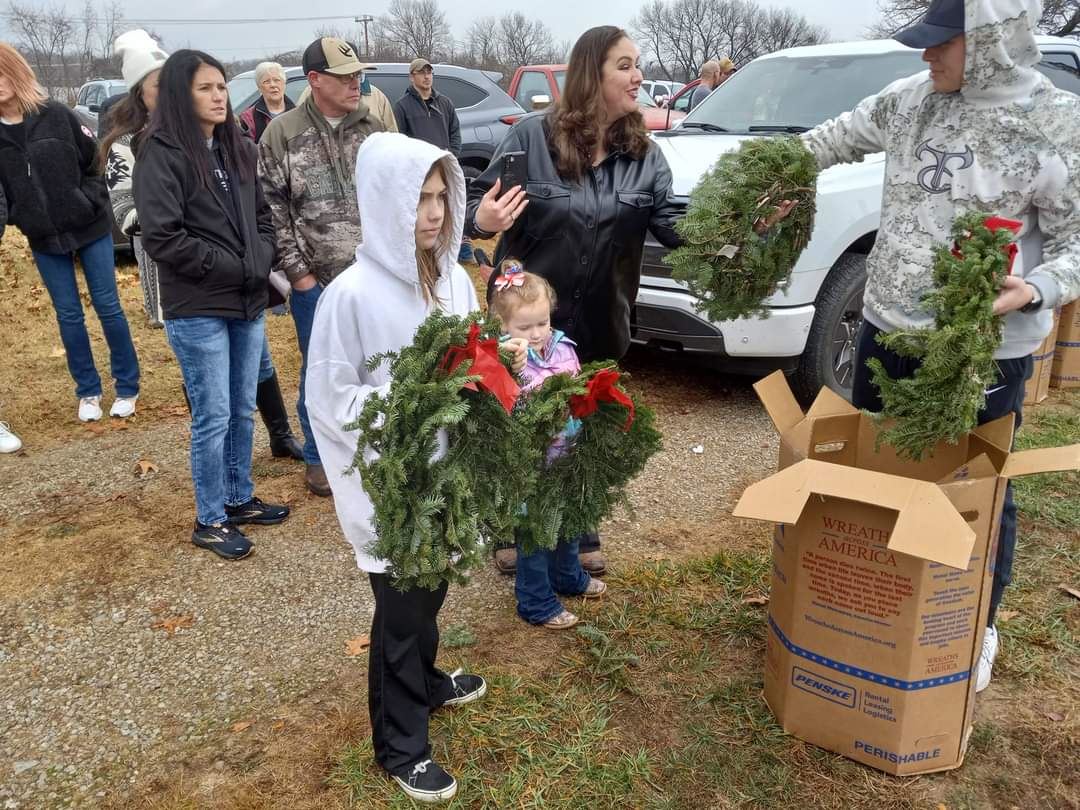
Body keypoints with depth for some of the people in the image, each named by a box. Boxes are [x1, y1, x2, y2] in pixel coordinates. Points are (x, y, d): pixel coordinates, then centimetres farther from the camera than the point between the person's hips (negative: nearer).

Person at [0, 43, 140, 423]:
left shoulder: (56, 115, -8)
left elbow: (96, 161, -1)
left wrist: (91, 204, -9)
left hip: (90, 228, -2)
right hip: (44, 239, 2)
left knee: (108, 307, 4)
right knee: (69, 315, 8)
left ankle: (127, 387, 17)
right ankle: (88, 391, 21)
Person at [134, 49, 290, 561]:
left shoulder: (238, 149, 10)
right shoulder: (161, 154, -11)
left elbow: (262, 214, 17)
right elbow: (161, 237, -17)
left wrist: (262, 259, -2)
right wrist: (232, 266, -15)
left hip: (248, 303, 7)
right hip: (196, 310, -6)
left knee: (243, 411, 15)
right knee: (213, 417, 1)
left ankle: (240, 500, 31)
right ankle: (209, 521, 16)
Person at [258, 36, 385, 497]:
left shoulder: (372, 127, 5)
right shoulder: (282, 134, -5)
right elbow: (271, 207, -6)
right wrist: (297, 271, -9)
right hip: (315, 281, -3)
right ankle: (318, 457, 26)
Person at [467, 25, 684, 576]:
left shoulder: (645, 154, -1)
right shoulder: (532, 135, -12)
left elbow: (675, 224, -10)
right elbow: (477, 202, -8)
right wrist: (484, 219, -31)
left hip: (599, 323, 4)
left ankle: (579, 538, 39)